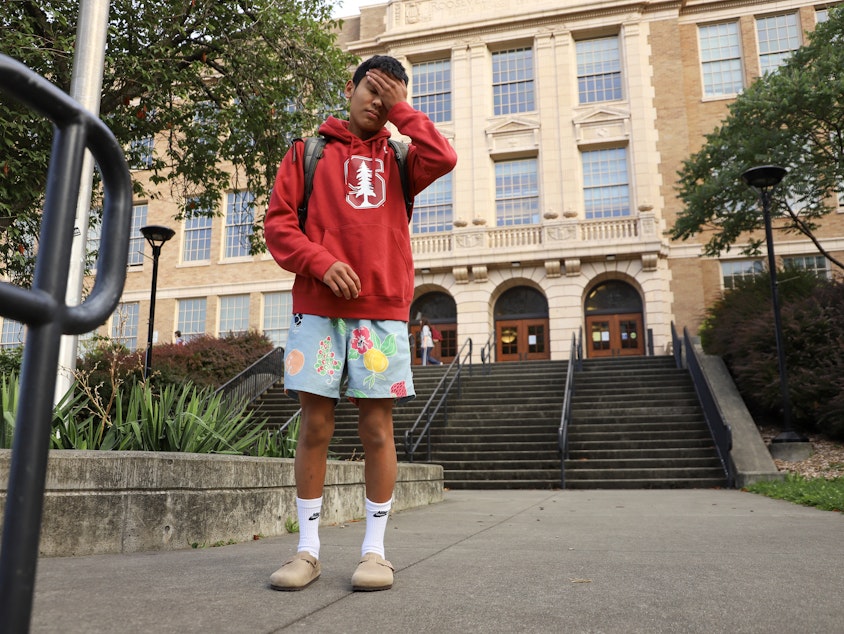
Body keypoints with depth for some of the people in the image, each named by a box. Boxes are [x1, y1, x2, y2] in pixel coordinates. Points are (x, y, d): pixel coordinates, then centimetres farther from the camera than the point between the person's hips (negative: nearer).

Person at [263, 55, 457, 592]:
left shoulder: (398, 156, 19)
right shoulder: (309, 150, 15)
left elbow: (443, 159, -3)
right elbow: (279, 220, 5)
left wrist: (401, 110, 6)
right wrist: (321, 262, -10)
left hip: (383, 309, 1)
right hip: (318, 309, 0)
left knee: (377, 428, 1)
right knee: (315, 426, 0)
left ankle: (375, 550, 11)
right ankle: (308, 549, 11)